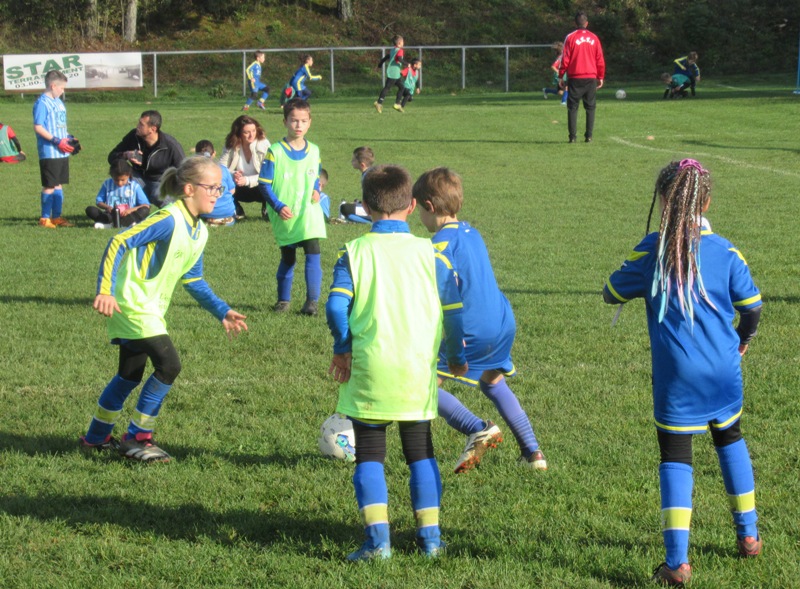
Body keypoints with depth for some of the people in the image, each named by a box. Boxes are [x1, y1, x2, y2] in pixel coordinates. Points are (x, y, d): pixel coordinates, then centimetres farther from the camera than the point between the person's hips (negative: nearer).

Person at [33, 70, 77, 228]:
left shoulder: (59, 102, 15)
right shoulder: (42, 103, -12)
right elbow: (38, 127, -17)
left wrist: (69, 138, 7)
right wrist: (57, 141, -20)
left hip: (62, 152, 8)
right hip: (49, 153, -8)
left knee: (59, 185, 12)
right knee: (49, 186, -3)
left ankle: (57, 216, 19)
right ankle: (45, 218, 5)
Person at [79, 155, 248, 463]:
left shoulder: (199, 231, 8)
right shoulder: (168, 220, -21)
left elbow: (193, 281, 19)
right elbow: (118, 242, -26)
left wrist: (223, 312, 15)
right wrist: (105, 290, -33)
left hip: (150, 308, 10)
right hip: (131, 304, -10)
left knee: (130, 375, 18)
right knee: (169, 364, -15)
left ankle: (96, 438, 33)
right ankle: (138, 437, -2)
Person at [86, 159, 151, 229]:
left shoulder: (134, 186, 1)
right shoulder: (107, 184, 6)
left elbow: (146, 205, -3)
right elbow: (98, 201, 8)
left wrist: (131, 210, -19)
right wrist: (107, 207, -13)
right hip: (111, 215, 1)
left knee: (145, 211, -29)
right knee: (90, 210, -22)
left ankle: (111, 224, -39)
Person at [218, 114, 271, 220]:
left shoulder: (264, 144, -15)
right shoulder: (231, 146, -7)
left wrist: (247, 180, -35)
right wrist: (232, 175, -34)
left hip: (259, 188, -2)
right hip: (241, 189, 2)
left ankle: (266, 210, 1)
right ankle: (237, 211, 2)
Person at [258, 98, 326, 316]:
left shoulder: (313, 151, 6)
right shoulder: (275, 152, -7)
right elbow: (264, 184, -6)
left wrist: (316, 191, -2)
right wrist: (278, 206, -15)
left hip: (309, 214, 2)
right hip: (285, 216, -2)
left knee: (313, 253, -12)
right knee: (287, 259, 9)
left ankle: (312, 300, -6)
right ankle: (283, 299, 26)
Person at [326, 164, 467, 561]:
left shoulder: (354, 252, -2)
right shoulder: (429, 252, 1)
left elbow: (336, 306, -10)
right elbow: (453, 309, 3)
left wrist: (342, 349, 6)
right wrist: (457, 357, 16)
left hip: (369, 373, -2)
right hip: (419, 372, 2)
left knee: (369, 455, 6)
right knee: (421, 453, 16)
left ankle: (377, 537, -7)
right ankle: (429, 536, 13)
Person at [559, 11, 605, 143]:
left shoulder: (571, 38, -3)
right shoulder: (594, 38, 4)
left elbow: (565, 59, -4)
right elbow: (600, 59, 6)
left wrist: (561, 76, 3)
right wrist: (601, 77, 14)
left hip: (575, 78, -2)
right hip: (591, 78, 2)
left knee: (572, 107, 3)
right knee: (590, 107, 8)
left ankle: (572, 136, -4)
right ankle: (589, 136, 2)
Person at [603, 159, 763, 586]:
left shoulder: (651, 251, -9)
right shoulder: (725, 251, -4)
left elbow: (612, 294, 1)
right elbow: (752, 306, 4)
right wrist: (743, 338, 25)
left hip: (676, 376, -2)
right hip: (723, 371, 3)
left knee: (675, 457, 1)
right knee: (730, 440, 24)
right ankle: (748, 535, 32)